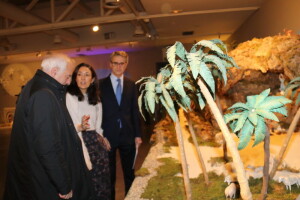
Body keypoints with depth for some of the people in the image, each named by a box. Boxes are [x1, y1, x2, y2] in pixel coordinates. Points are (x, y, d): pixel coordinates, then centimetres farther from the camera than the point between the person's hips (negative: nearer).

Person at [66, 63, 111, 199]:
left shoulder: (95, 98, 13)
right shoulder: (69, 97, -11)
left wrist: (100, 136, 11)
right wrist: (80, 127, -35)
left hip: (97, 143, 7)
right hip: (82, 143, -7)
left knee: (102, 181, 12)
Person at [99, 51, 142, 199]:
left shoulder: (131, 85, 5)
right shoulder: (100, 84, -4)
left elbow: (135, 111, 6)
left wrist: (137, 135, 4)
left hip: (127, 135, 3)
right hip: (108, 135, -2)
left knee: (129, 172, 15)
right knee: (109, 174, 13)